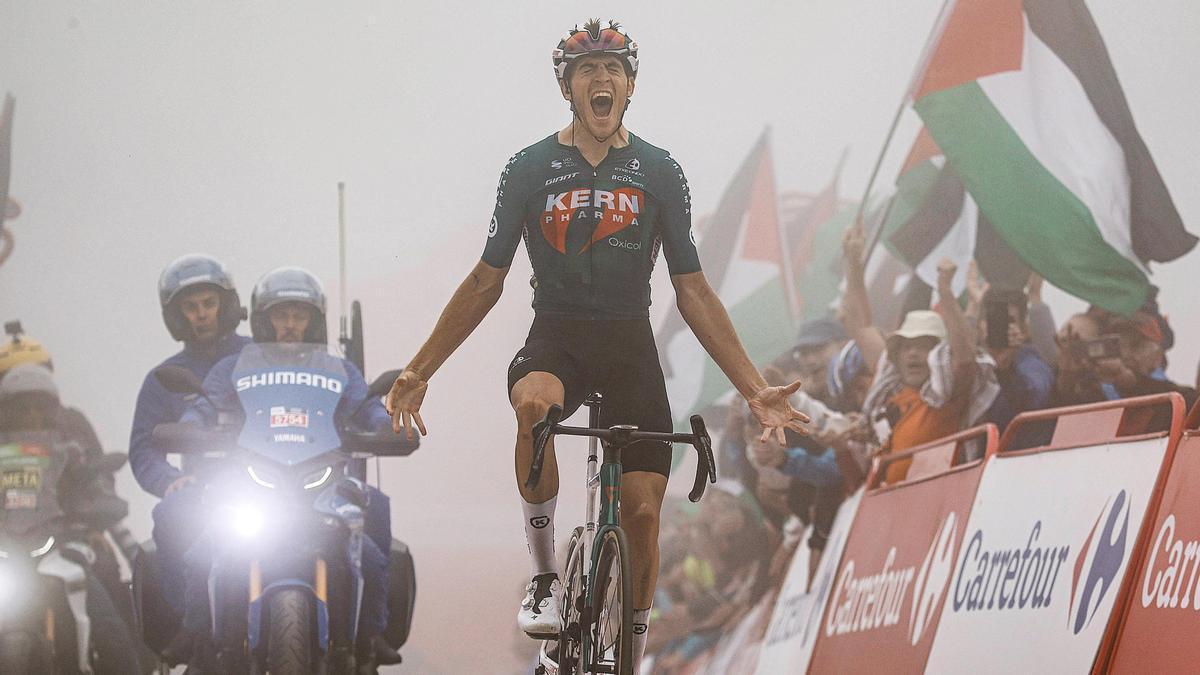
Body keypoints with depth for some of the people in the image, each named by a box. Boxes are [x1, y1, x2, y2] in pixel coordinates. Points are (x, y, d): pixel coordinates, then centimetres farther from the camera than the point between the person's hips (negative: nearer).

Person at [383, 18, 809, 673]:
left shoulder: (660, 172, 4)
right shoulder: (530, 169, 1)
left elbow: (693, 293, 6)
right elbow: (486, 281, 7)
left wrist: (755, 389, 0)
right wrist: (418, 371, 4)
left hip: (630, 348, 2)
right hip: (555, 338, -1)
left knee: (642, 510, -8)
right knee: (534, 404, -37)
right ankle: (544, 576, -22)